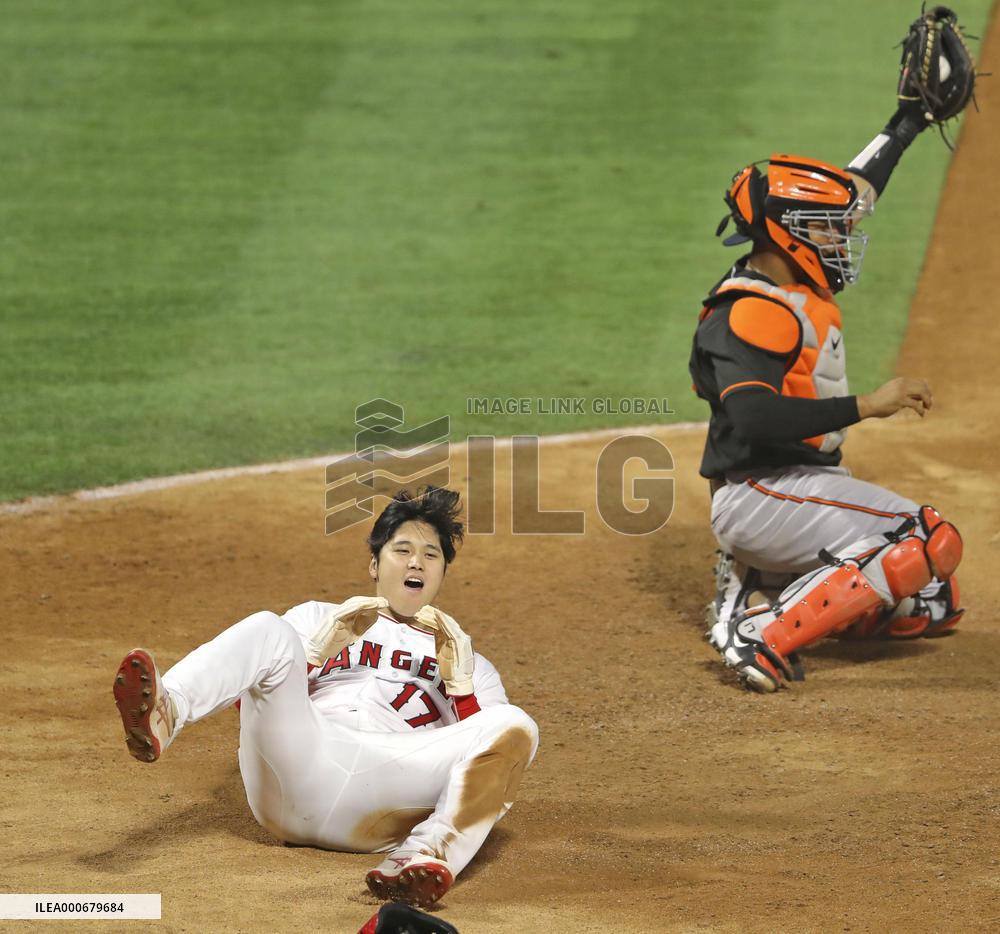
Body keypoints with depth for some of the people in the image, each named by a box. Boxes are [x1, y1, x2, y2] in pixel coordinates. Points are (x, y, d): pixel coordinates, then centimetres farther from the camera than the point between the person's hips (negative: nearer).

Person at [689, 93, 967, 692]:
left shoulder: (800, 287, 13)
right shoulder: (753, 311, -16)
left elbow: (853, 194, 30)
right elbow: (753, 419, -32)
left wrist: (908, 122, 37)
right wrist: (865, 406, -32)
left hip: (809, 483, 10)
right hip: (763, 499, -10)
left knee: (934, 608, 11)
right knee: (934, 542, -20)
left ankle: (759, 593, 10)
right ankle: (766, 634, -21)